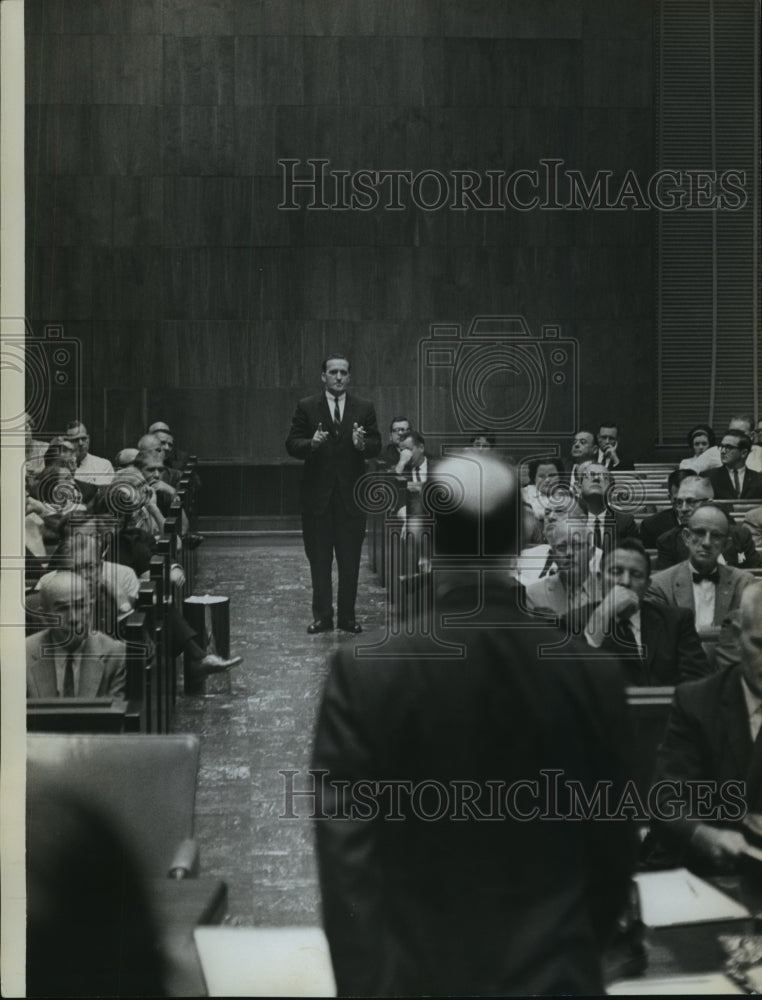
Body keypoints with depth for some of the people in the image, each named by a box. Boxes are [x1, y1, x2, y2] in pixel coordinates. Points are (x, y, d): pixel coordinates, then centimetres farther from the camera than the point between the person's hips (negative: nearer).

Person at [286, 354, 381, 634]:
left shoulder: (364, 408, 5)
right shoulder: (306, 407, 2)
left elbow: (376, 446, 3)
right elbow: (291, 445, -2)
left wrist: (362, 444, -19)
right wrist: (311, 443, -22)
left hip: (352, 493, 1)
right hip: (317, 493, -1)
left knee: (350, 560, 5)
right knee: (319, 560, 6)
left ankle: (347, 616, 14)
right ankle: (322, 616, 14)